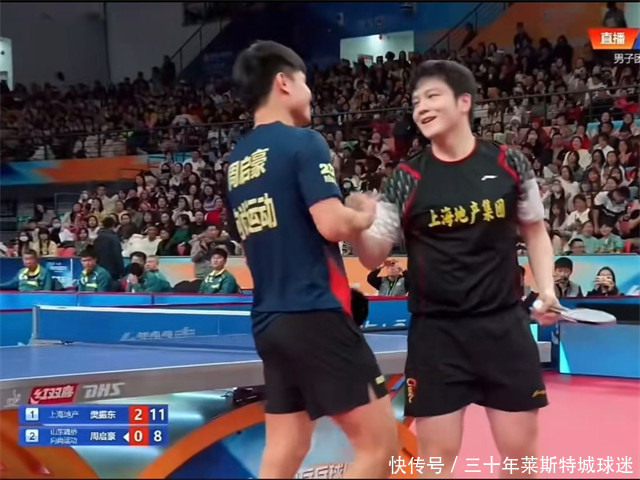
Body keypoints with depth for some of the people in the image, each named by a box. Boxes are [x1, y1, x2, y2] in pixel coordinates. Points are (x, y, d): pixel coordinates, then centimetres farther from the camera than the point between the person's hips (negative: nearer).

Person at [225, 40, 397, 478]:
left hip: (269, 321, 9)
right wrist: (366, 215, 1)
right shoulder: (304, 142, -9)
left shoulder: (238, 161, 15)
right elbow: (333, 224, -19)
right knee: (379, 443, -1)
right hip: (314, 316, -8)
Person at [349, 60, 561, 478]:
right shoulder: (407, 179, -3)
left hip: (504, 325, 1)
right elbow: (374, 257, 0)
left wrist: (546, 288, 1)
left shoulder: (509, 163, 0)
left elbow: (534, 229, 14)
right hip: (436, 332, -1)